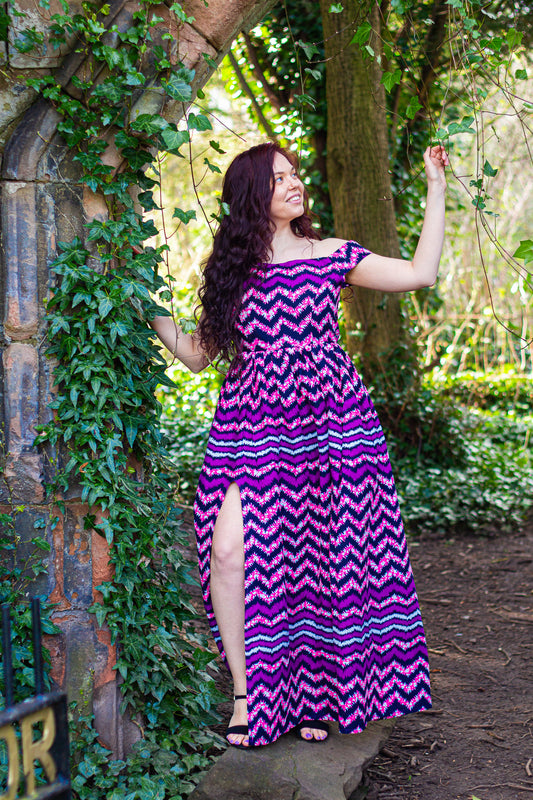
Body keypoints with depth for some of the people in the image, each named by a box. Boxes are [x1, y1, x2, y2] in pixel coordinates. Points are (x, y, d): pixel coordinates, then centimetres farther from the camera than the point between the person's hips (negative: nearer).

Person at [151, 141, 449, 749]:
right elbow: (197, 354, 13)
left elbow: (420, 273, 1)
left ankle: (309, 692, 18)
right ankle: (247, 692, 2)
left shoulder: (329, 255, 8)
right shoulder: (229, 270, 10)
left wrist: (435, 188, 3)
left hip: (327, 419, 0)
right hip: (253, 424, 0)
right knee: (231, 551, -15)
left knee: (321, 559, 2)